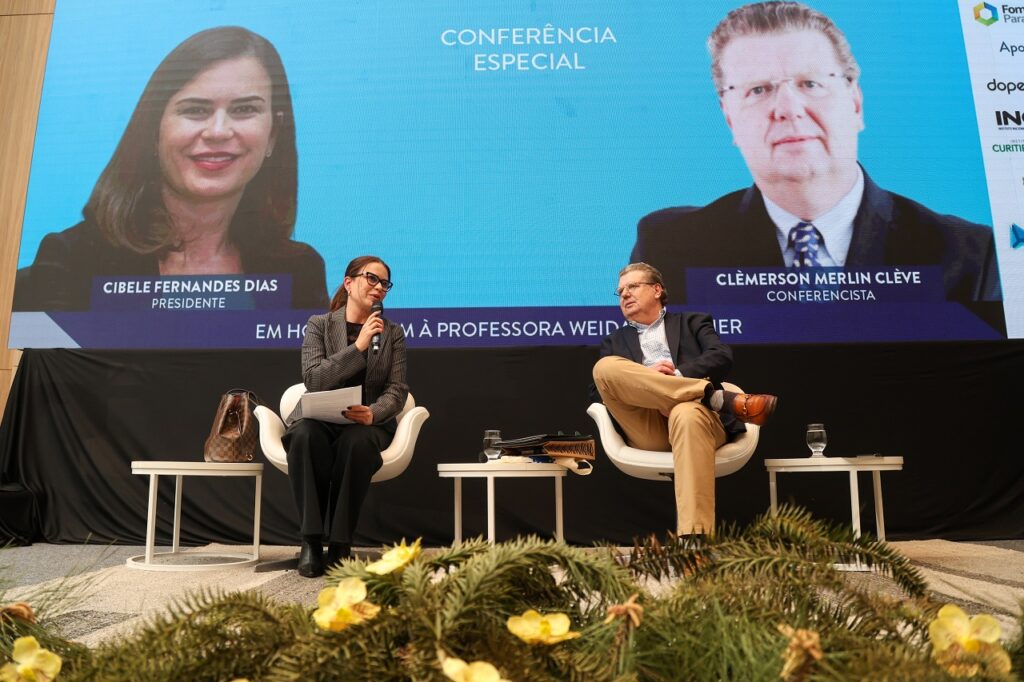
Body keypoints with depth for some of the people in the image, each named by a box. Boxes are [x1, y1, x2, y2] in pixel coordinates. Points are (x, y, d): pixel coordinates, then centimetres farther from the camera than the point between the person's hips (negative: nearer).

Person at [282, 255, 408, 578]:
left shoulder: (393, 333, 10)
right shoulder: (319, 324, 6)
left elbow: (397, 390, 1)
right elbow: (313, 379, -9)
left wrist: (373, 413, -22)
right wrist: (358, 347, -17)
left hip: (368, 424, 0)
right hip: (320, 419, 0)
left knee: (356, 441, -36)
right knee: (305, 436, -36)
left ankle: (340, 544, -25)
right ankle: (311, 540, -25)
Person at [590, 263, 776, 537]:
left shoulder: (692, 322, 26)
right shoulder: (614, 341, 29)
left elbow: (722, 357, 7)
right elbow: (597, 393, 13)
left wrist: (677, 375, -9)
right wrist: (647, 377, -4)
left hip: (694, 414, -1)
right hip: (647, 431, 2)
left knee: (687, 415, -40)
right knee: (605, 367, -24)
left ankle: (694, 534, -51)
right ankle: (723, 399, -25)